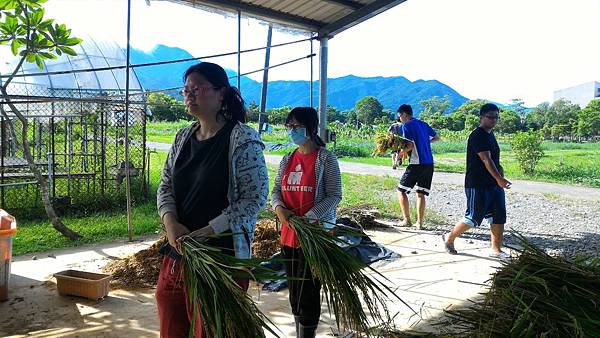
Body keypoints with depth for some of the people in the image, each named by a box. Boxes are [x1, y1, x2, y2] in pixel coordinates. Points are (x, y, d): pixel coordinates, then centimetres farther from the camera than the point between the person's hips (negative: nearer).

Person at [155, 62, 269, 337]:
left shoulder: (242, 138, -10)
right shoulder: (183, 137, 10)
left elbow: (255, 197, -14)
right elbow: (165, 187, 13)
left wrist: (205, 232, -18)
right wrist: (171, 223, -8)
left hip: (222, 258, -6)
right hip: (176, 255, 7)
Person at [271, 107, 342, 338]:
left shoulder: (325, 158, -8)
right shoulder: (288, 159, 9)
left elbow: (334, 196, -11)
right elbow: (276, 190, 10)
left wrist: (307, 218, -20)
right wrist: (279, 208, -12)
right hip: (288, 233, 6)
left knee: (307, 291, -1)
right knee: (293, 289, 16)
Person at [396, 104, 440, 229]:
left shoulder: (406, 126, -6)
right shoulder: (423, 124, 16)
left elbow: (410, 145, -16)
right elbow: (437, 137, 28)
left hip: (416, 164, -7)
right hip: (429, 164, 7)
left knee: (401, 190, 4)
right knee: (420, 193, 11)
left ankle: (407, 220, 1)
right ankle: (419, 222, 10)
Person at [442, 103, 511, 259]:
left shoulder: (490, 134, 16)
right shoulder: (478, 135, -15)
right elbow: (486, 159, -25)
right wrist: (499, 178, -31)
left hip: (494, 184, 9)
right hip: (478, 185, -9)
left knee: (499, 216, 6)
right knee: (473, 218, -1)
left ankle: (496, 249, 15)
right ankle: (449, 238, 18)